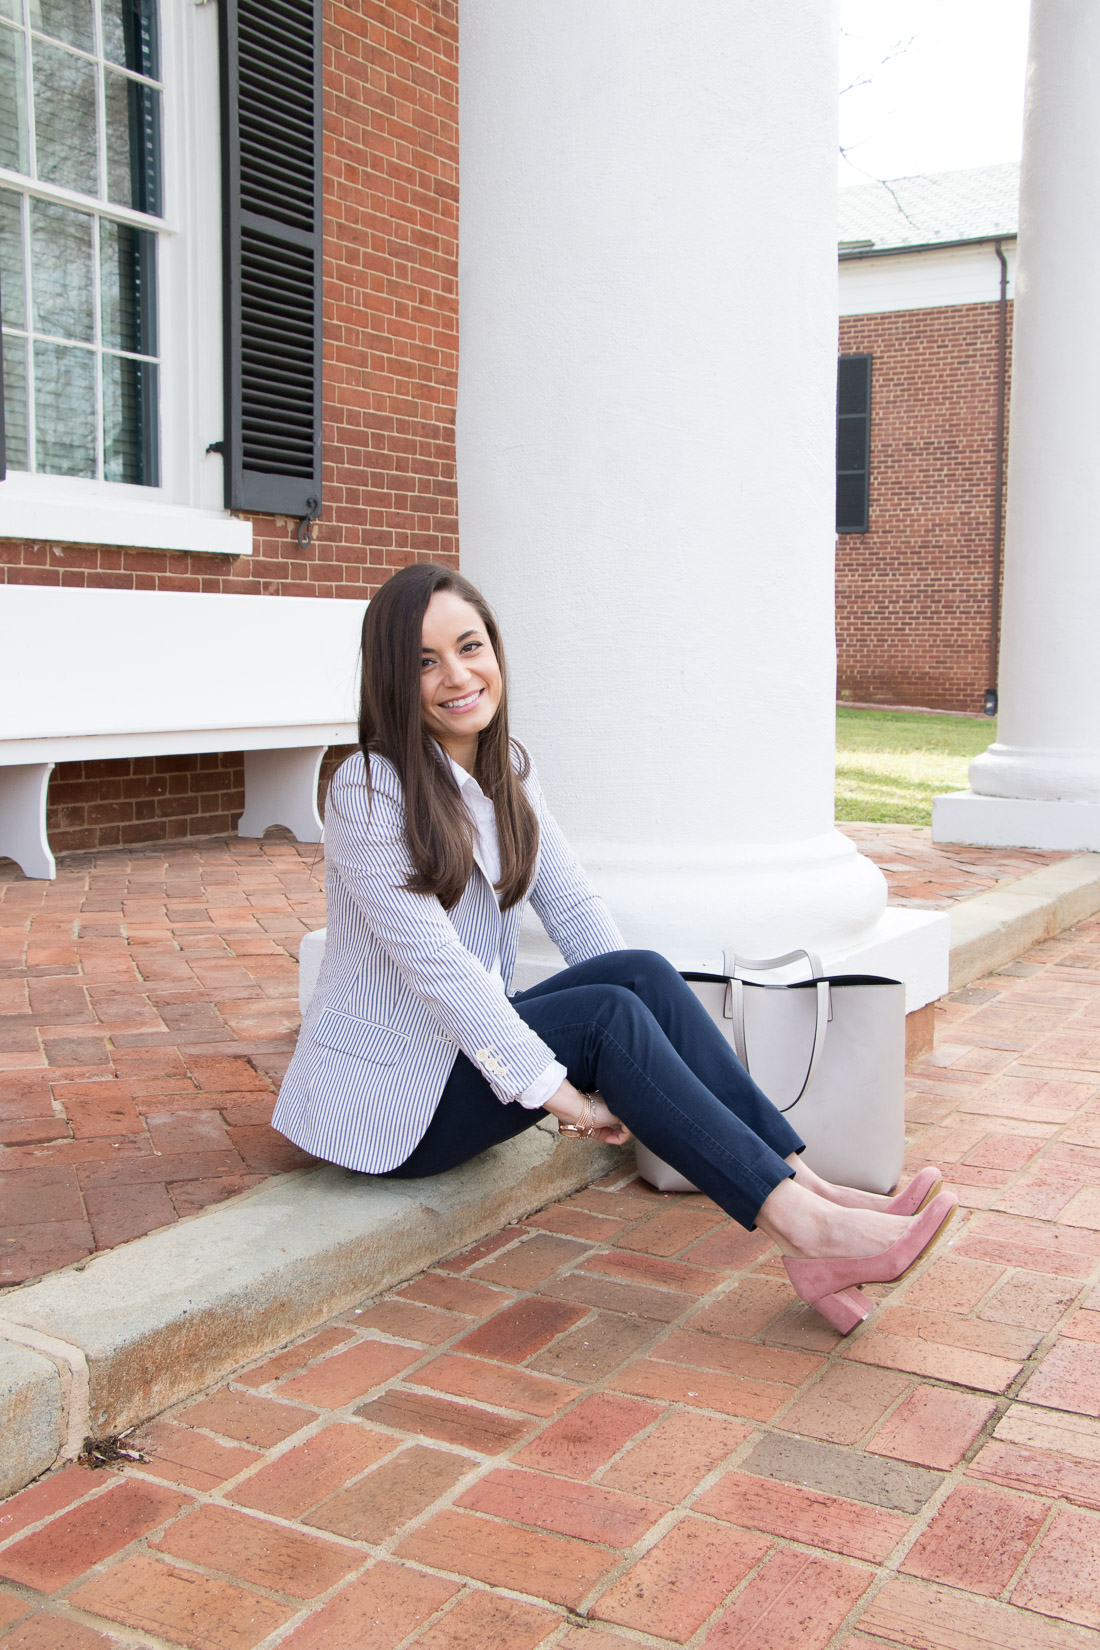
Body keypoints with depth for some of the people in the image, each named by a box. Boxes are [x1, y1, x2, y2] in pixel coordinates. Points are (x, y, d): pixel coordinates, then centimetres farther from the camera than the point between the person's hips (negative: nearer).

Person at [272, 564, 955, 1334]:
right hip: (384, 1093, -6)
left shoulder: (508, 769, 6)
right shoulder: (367, 793, -17)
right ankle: (805, 1226, -30)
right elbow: (437, 966, -24)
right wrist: (561, 1093, -27)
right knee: (608, 1015, -27)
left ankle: (810, 1190, -24)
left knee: (642, 971, -19)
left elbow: (574, 907, 3)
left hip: (469, 1044, 7)